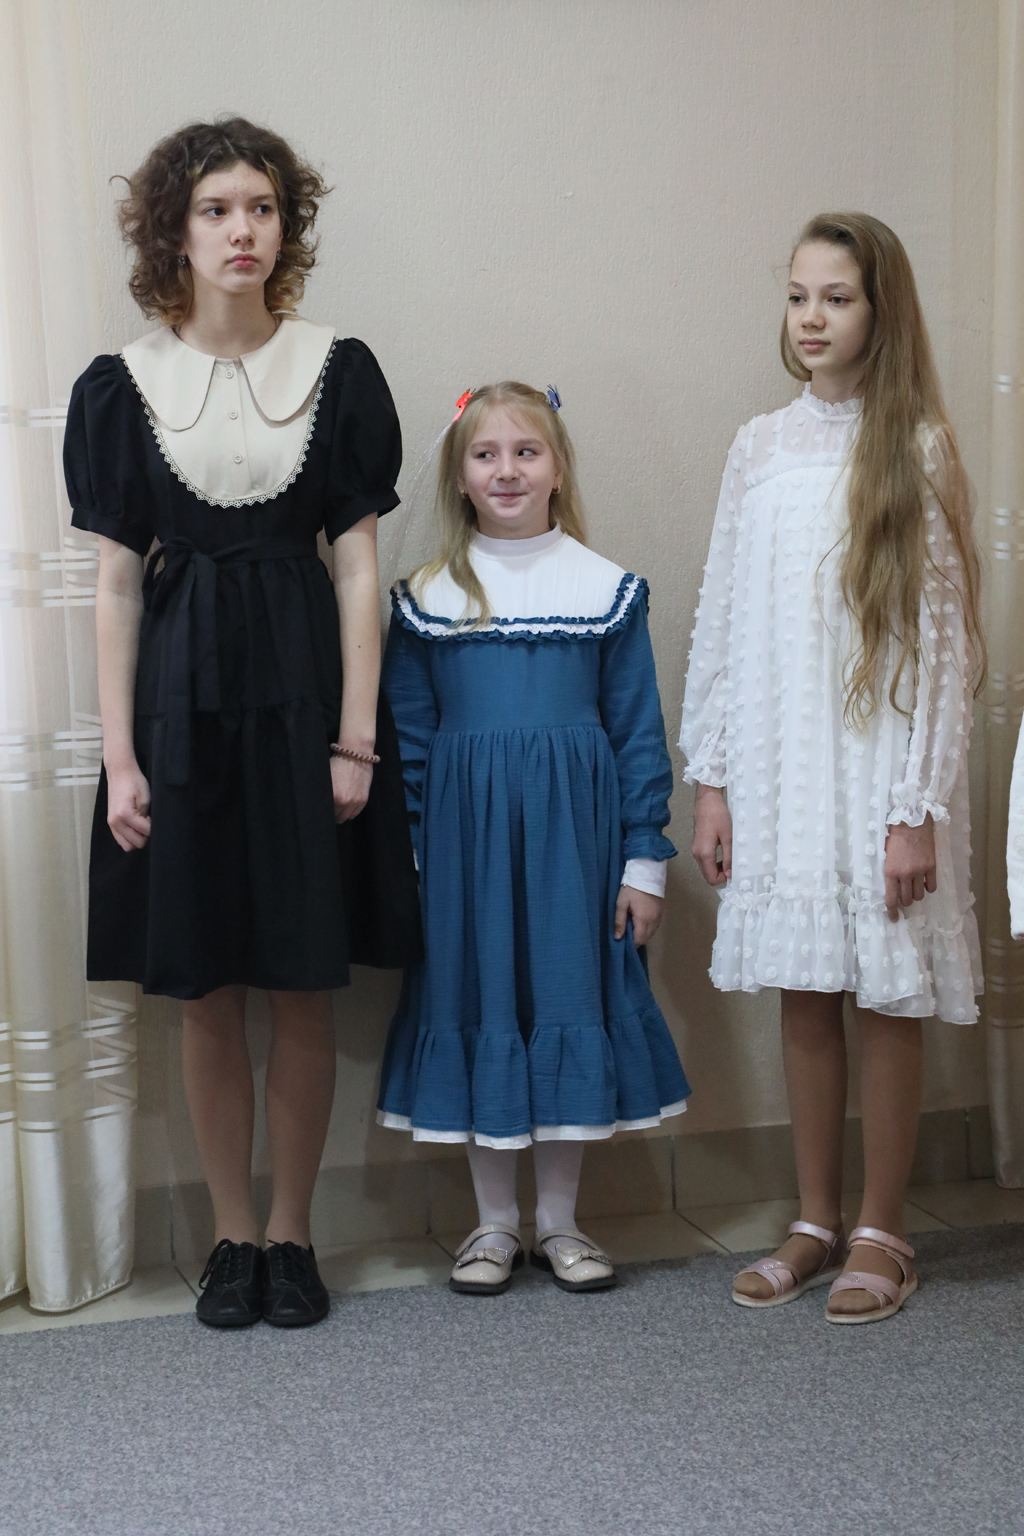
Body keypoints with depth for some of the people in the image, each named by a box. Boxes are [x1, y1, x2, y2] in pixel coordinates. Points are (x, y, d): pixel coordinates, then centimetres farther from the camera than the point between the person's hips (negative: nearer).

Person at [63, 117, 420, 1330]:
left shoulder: (337, 371, 2)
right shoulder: (124, 385, 4)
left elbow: (356, 563, 0)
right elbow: (117, 580, 3)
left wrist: (355, 736, -6)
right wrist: (118, 756, -2)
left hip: (302, 685, 0)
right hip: (181, 694, 1)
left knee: (302, 991, 4)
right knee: (205, 995, 7)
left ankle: (291, 1233, 21)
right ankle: (233, 1236, 23)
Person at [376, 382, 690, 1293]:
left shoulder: (608, 590, 1)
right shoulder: (427, 599, 3)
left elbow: (640, 733, 2)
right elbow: (407, 739, 6)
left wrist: (645, 860, -1)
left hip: (574, 831, 0)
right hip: (467, 834, 1)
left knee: (572, 1001, 5)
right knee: (477, 1004, 6)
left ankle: (561, 1221, 22)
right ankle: (495, 1224, 22)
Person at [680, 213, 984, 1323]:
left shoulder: (916, 451, -3)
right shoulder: (758, 449, 8)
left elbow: (941, 640, -6)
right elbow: (722, 620, 9)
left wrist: (919, 806, -12)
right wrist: (711, 780, 4)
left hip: (878, 764, -3)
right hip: (776, 764, 3)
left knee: (886, 1001, 4)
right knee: (802, 998, 9)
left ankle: (880, 1232, 18)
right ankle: (815, 1222, 23)